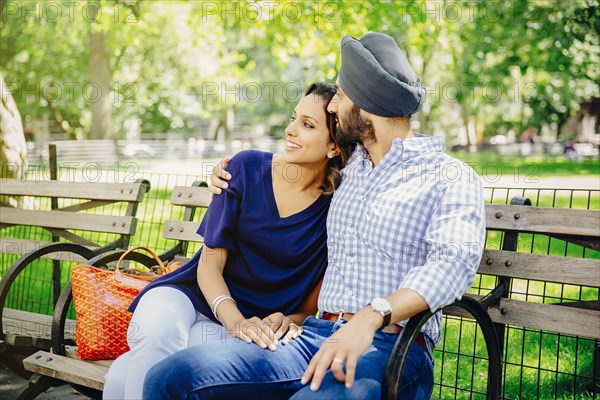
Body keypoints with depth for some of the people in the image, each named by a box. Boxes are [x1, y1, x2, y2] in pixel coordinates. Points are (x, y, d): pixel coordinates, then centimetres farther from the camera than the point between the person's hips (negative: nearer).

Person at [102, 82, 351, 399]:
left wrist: (285, 321, -21)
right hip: (192, 293, 2)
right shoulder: (248, 167, -5)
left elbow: (311, 305, 1)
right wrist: (236, 322, -24)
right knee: (158, 335, -36)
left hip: (257, 319, -2)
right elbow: (210, 264, -7)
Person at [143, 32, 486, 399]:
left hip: (392, 346, -5)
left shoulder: (451, 177, 2)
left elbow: (455, 262, -17)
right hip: (317, 335, 6)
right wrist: (239, 175, 26)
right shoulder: (348, 170, 22)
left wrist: (372, 316, -31)